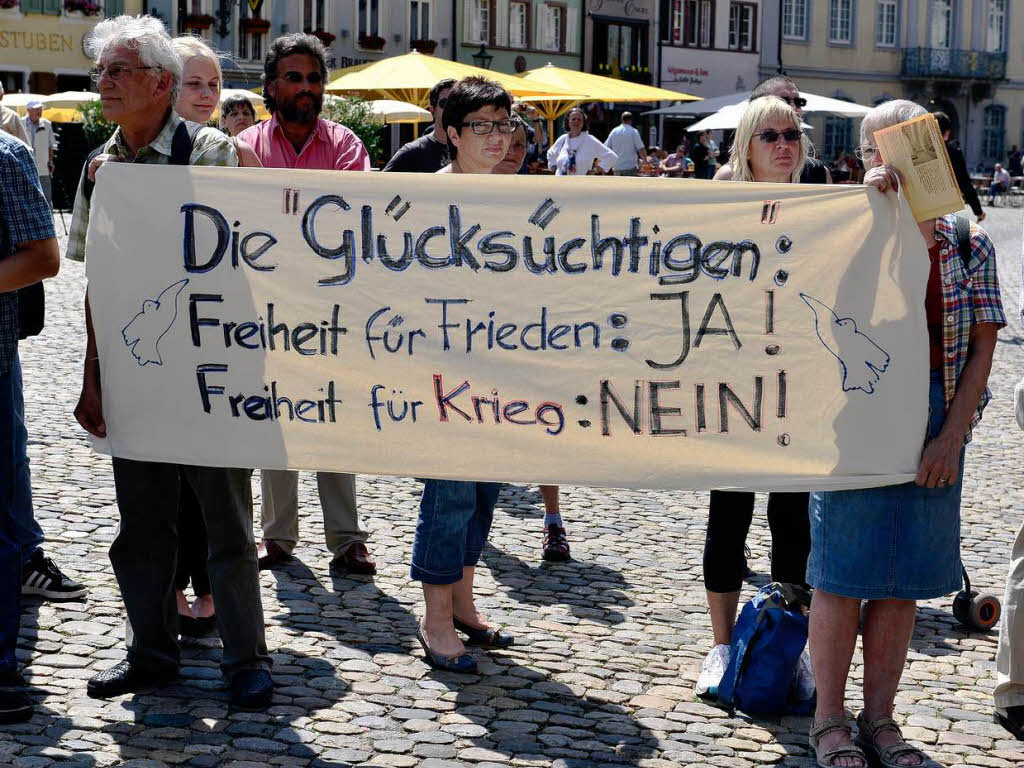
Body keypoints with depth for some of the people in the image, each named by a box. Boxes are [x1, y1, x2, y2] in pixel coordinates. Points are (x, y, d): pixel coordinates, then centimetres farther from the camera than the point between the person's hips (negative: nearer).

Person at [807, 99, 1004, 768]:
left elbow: (982, 345, 2)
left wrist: (952, 435, -6)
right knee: (842, 573, 3)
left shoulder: (968, 244, 5)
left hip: (936, 426, 2)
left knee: (904, 578, 9)